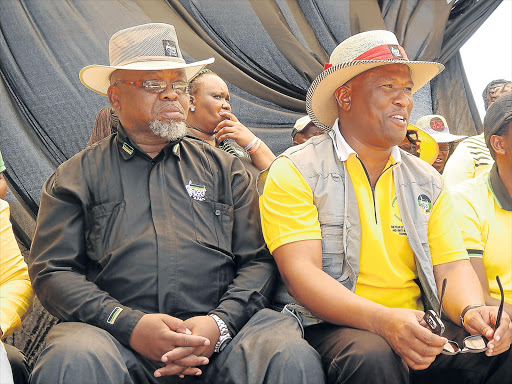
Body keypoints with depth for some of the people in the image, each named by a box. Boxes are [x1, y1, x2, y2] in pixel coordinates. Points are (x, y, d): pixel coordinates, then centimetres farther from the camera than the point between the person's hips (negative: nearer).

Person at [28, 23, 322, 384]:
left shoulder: (224, 168, 20)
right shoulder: (77, 176, 15)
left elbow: (259, 260, 13)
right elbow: (52, 270, 5)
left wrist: (220, 322, -8)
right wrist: (129, 325, -12)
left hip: (218, 334, 1)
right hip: (118, 337, 0)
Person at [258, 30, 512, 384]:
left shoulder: (427, 180, 15)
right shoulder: (295, 171, -3)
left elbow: (451, 265, 8)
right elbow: (300, 271, -14)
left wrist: (471, 310, -17)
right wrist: (382, 320, -30)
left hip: (418, 326, 5)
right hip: (330, 326, -5)